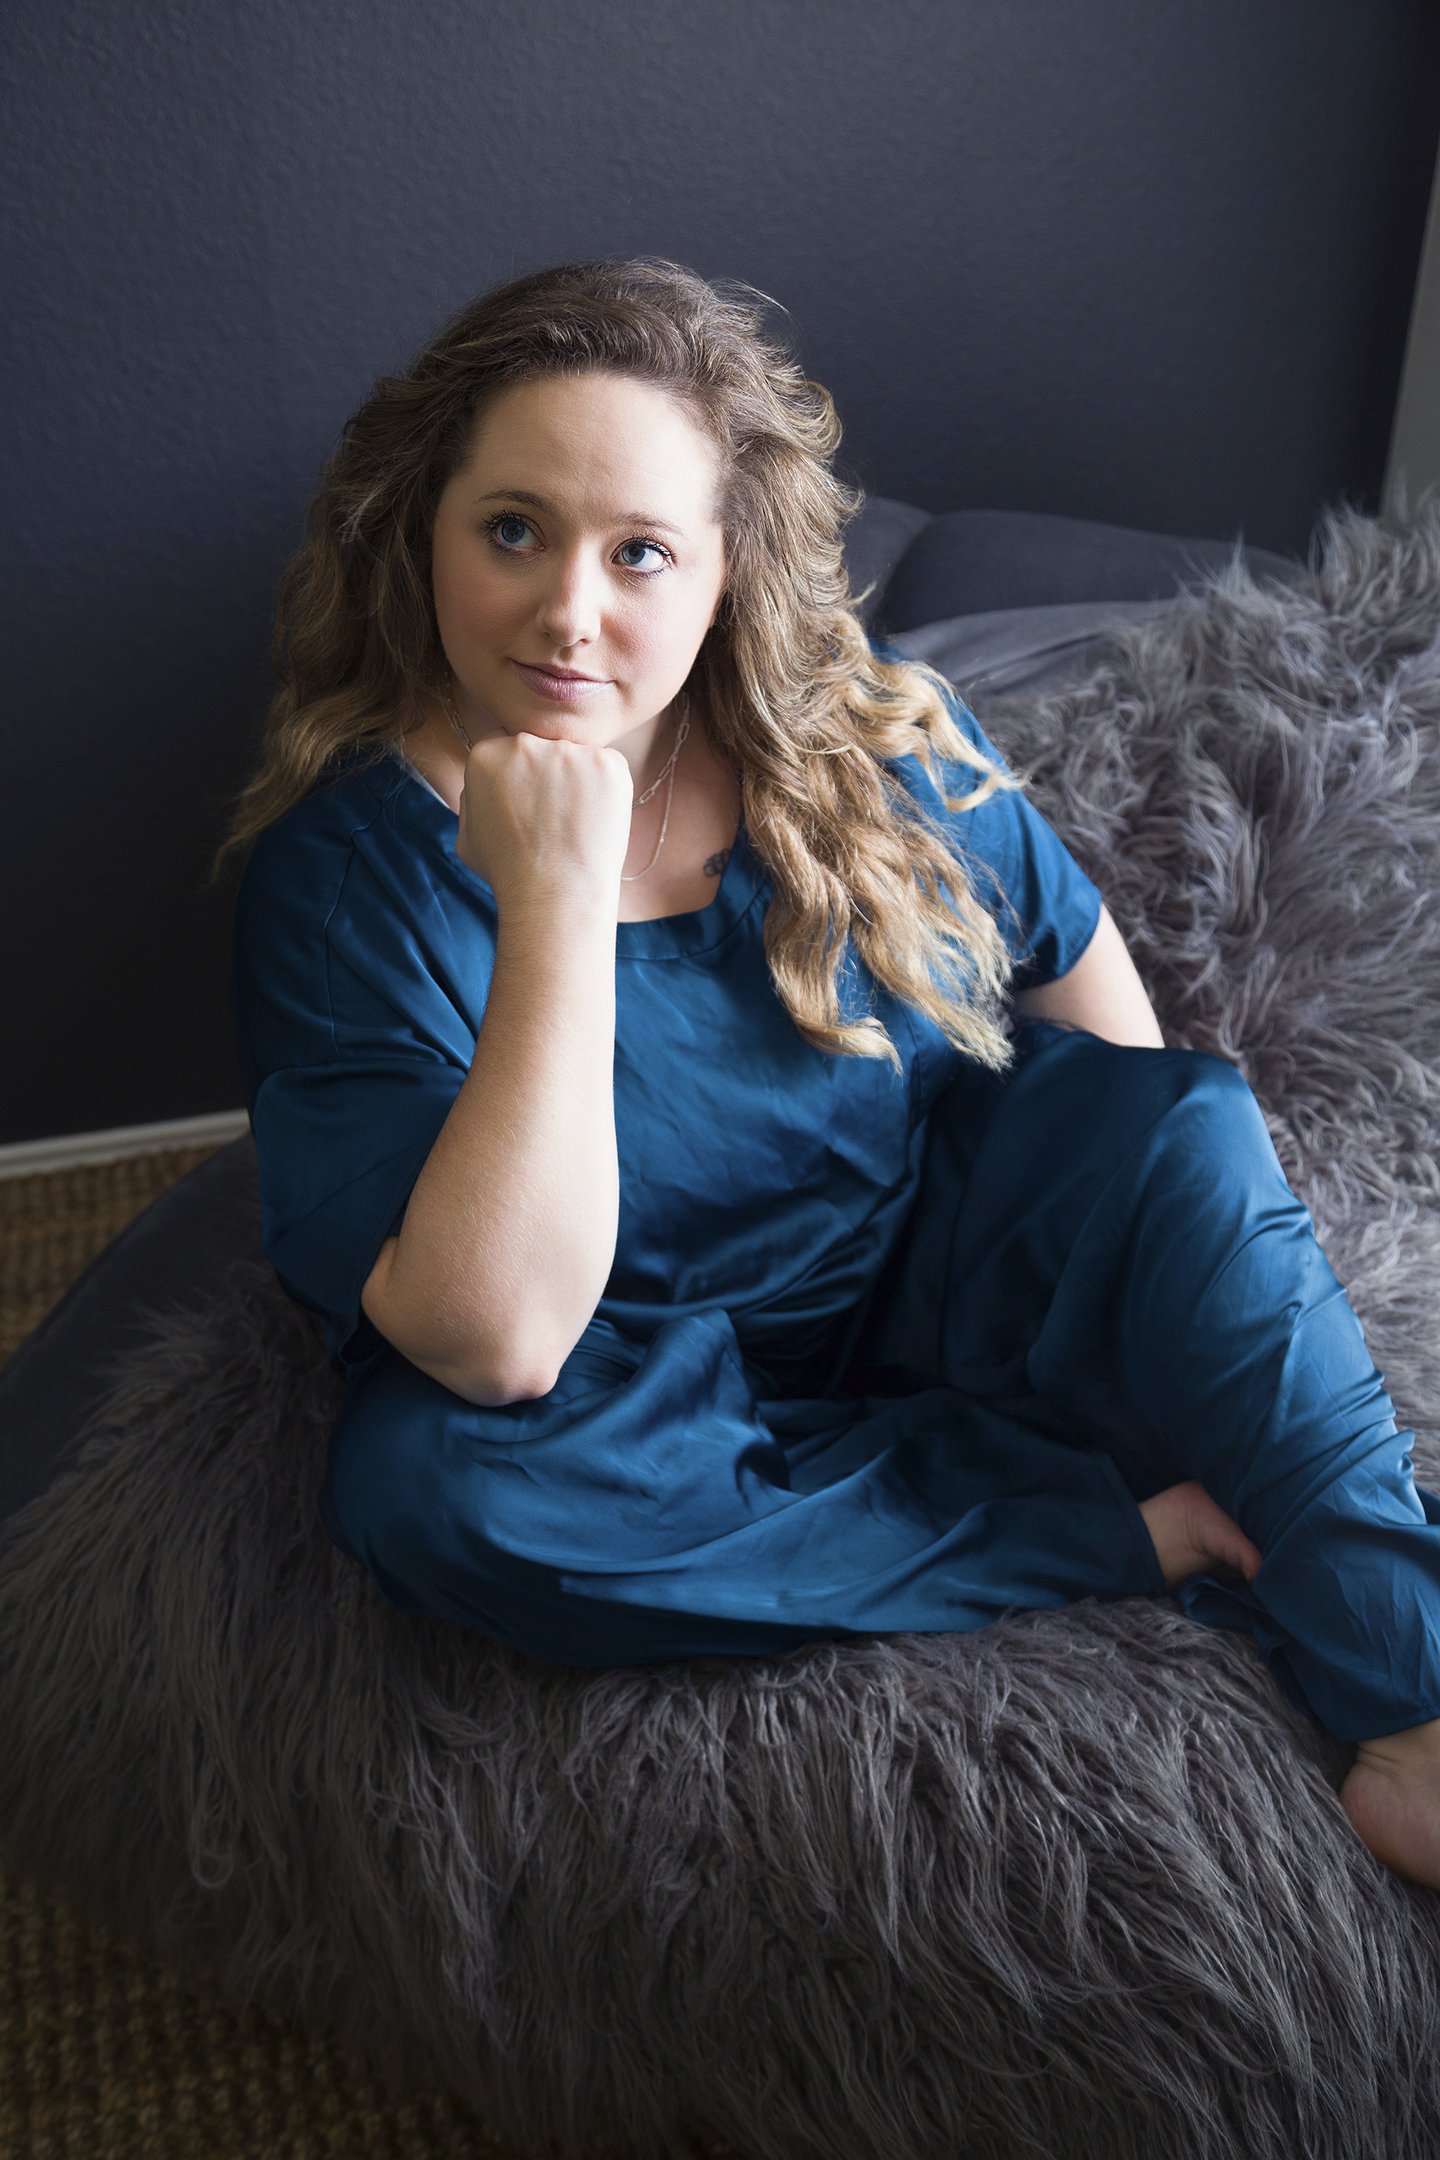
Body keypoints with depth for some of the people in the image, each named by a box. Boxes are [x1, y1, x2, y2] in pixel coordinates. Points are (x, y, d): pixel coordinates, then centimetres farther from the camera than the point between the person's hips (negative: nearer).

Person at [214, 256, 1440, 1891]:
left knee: (1186, 1126, -20)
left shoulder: (867, 739, -9)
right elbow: (498, 1344, -31)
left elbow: (1069, 955, 9)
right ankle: (1135, 1536, -21)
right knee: (429, 1483, -32)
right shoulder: (351, 862, -20)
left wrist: (1170, 1222, 1)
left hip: (924, 1281, 3)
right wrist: (554, 899, -35)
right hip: (653, 1402, -2)